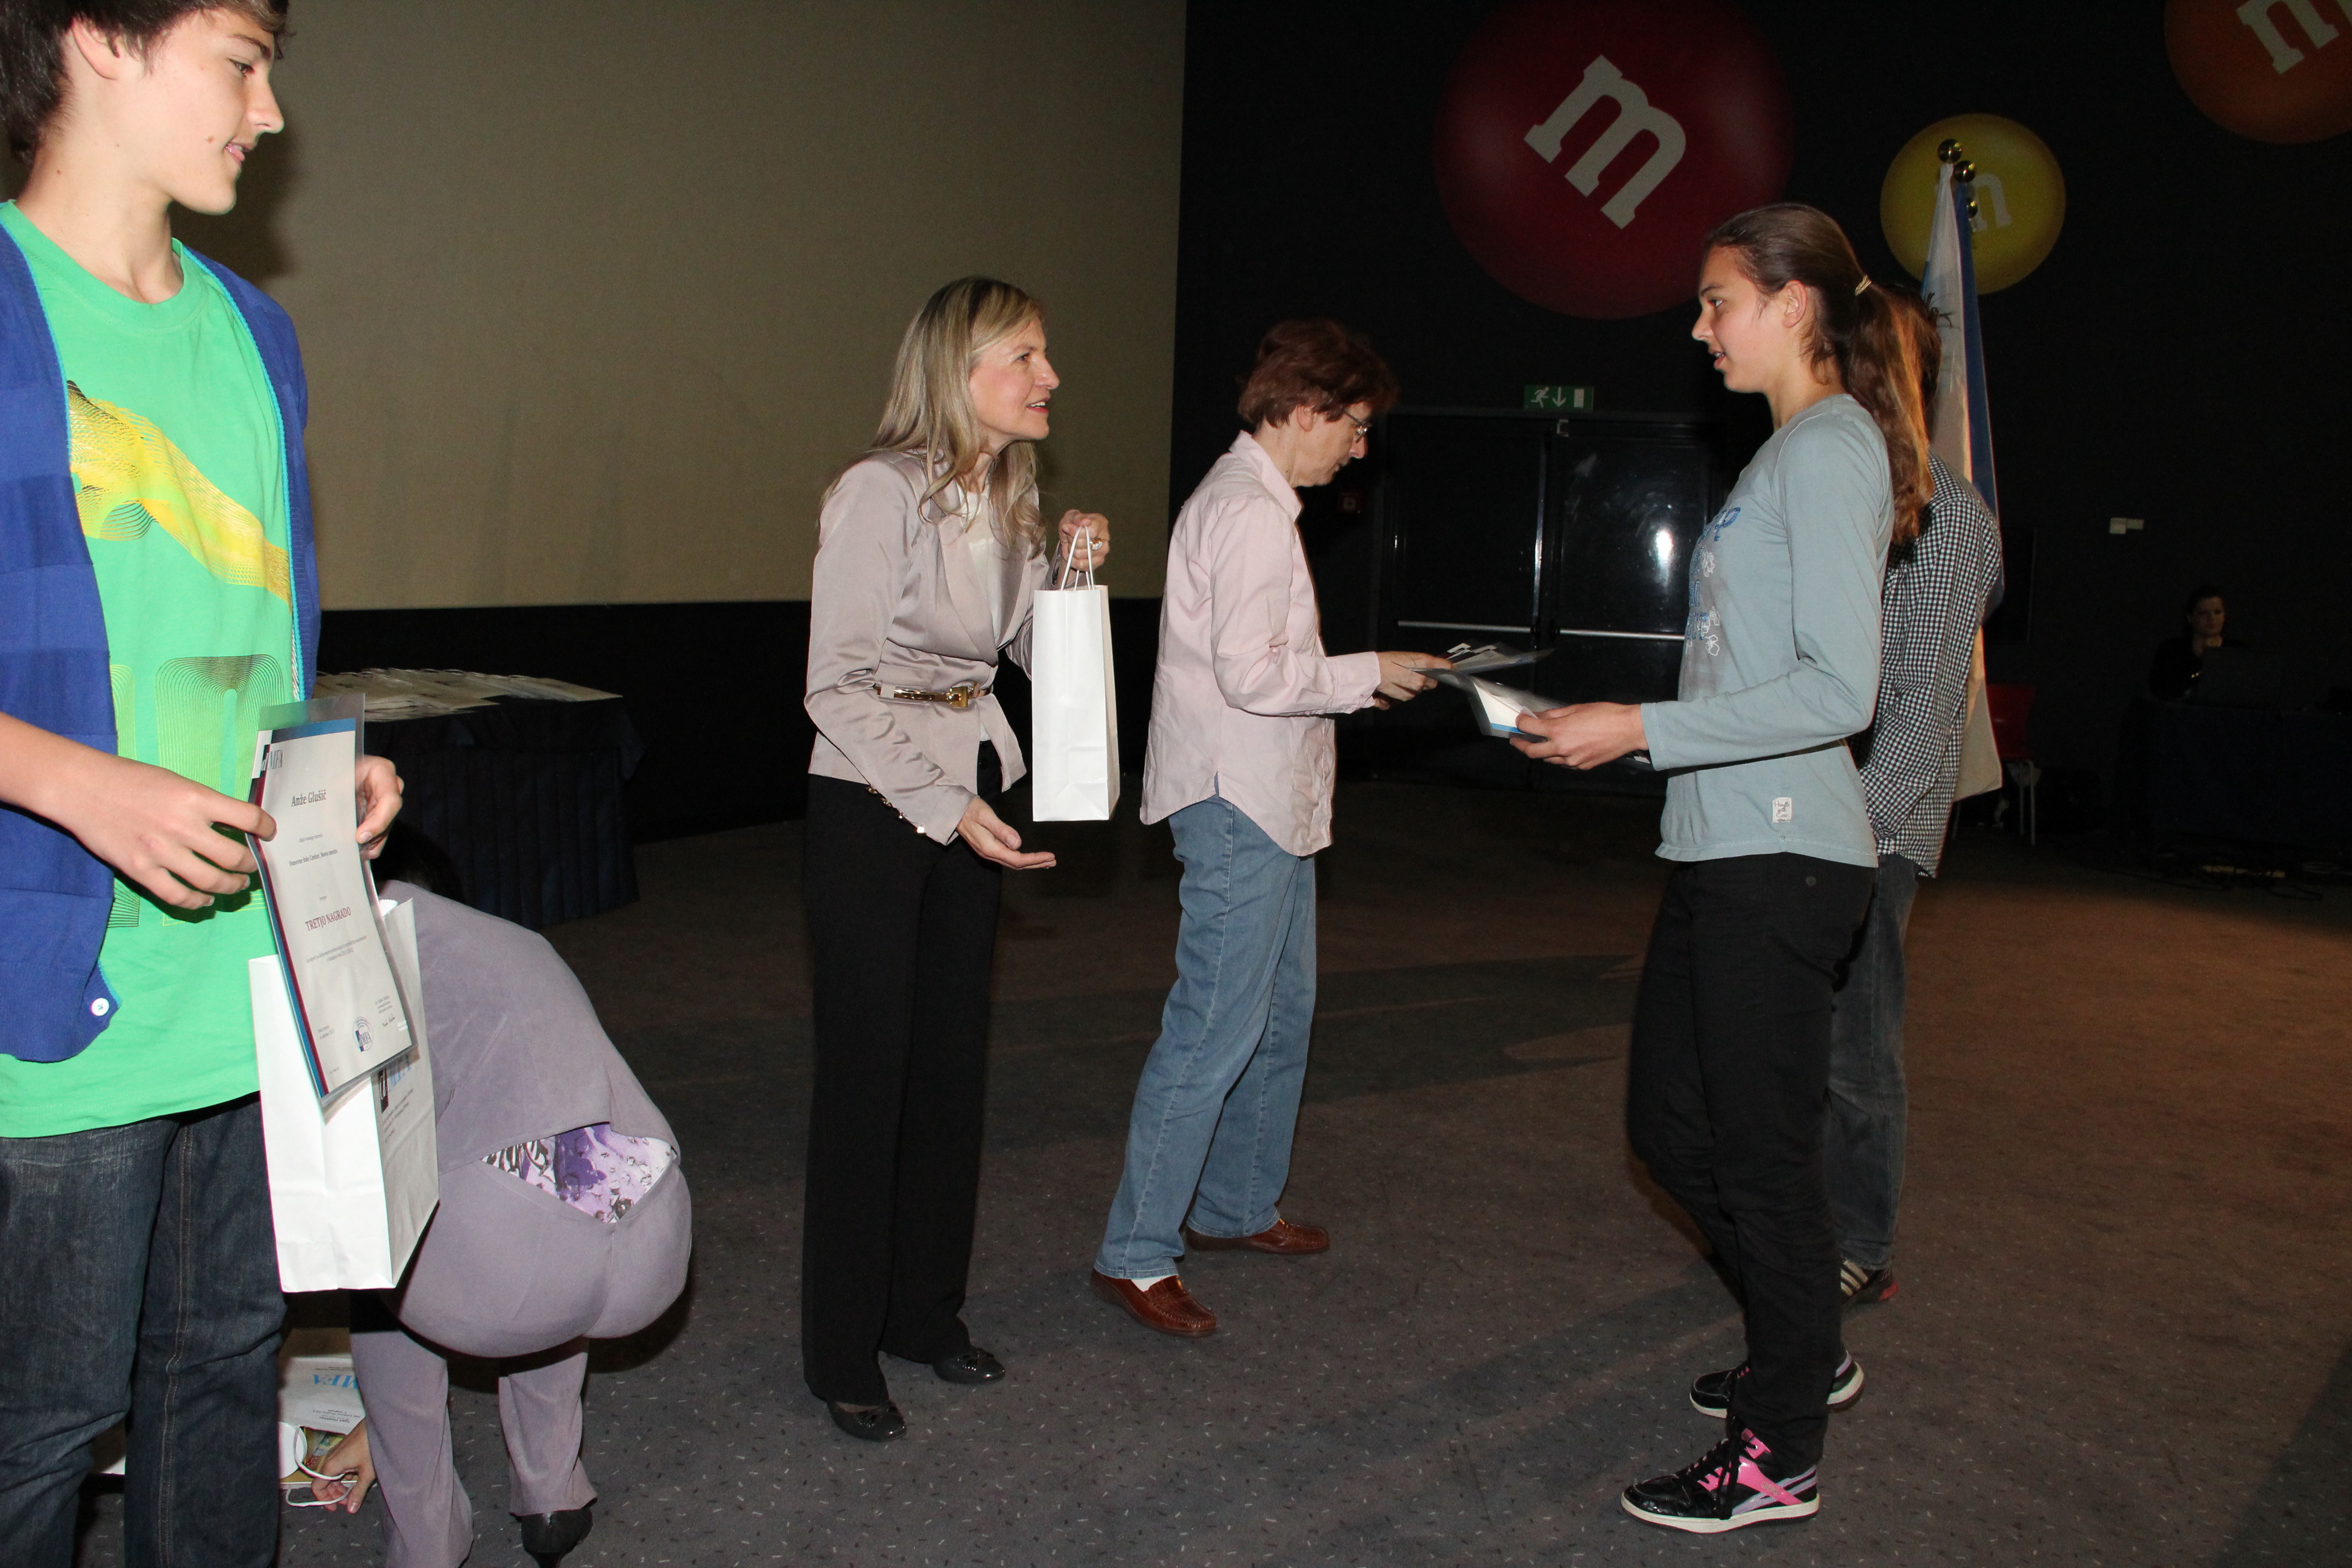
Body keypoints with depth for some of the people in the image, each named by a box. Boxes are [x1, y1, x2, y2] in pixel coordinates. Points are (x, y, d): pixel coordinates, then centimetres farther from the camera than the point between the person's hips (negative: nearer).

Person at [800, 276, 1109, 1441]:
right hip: (871, 802, -7)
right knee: (866, 1071, 0)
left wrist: (1072, 574, -3)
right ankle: (842, 1354, 14)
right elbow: (836, 687, -17)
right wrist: (947, 807, -22)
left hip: (971, 795, 7)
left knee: (953, 1059, 12)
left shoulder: (1009, 500, 7)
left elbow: (1036, 655, 15)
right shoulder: (880, 493, -16)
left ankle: (927, 1310, 28)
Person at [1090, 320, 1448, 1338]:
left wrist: (1353, 681, 12)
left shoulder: (1246, 500, 18)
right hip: (1237, 805, -11)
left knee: (1280, 1014, 17)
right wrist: (1367, 674, -11)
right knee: (1213, 1031, -8)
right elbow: (1252, 675, -23)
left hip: (1269, 806, 11)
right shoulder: (1251, 512, -16)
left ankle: (1235, 1208, 30)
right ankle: (1136, 1256, 0)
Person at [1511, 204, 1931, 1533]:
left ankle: (1778, 1455, 17)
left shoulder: (1830, 449, -12)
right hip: (1730, 848, 10)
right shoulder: (1791, 452, 17)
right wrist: (1619, 727, 14)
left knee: (1762, 1151, 1)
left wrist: (1645, 731, -19)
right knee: (1672, 1122, 17)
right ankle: (1808, 1351, 36)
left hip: (1781, 859, -10)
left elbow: (1838, 689, -21)